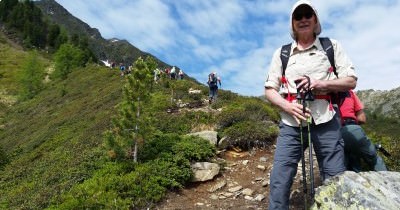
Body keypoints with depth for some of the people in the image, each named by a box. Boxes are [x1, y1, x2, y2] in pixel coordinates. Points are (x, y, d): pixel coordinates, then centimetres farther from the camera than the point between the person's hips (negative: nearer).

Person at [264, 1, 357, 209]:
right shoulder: (281, 53, 11)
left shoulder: (332, 46, 11)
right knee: (279, 179, -4)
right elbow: (269, 90, 8)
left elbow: (351, 81, 6)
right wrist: (289, 107, -11)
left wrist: (319, 84, -12)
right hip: (291, 123, 0)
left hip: (325, 121, 0)